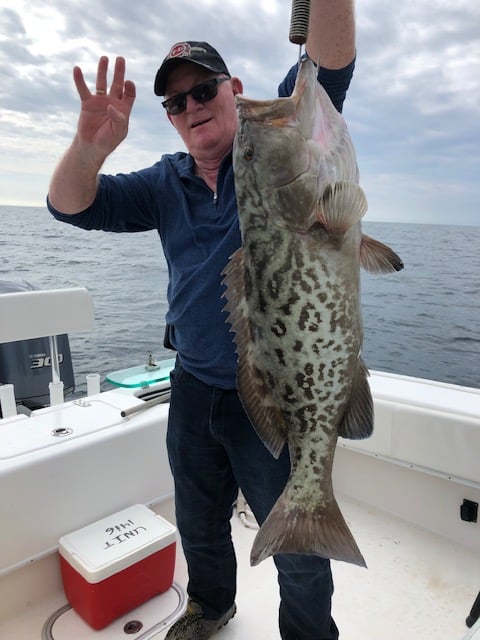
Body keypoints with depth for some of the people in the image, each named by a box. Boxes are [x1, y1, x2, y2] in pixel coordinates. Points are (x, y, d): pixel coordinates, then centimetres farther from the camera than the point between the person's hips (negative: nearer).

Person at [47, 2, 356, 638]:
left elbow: (327, 70, -19)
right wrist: (90, 145, -21)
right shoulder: (165, 184, 6)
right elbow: (72, 206, -1)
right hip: (194, 389, 5)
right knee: (199, 525, 26)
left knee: (299, 550, 11)